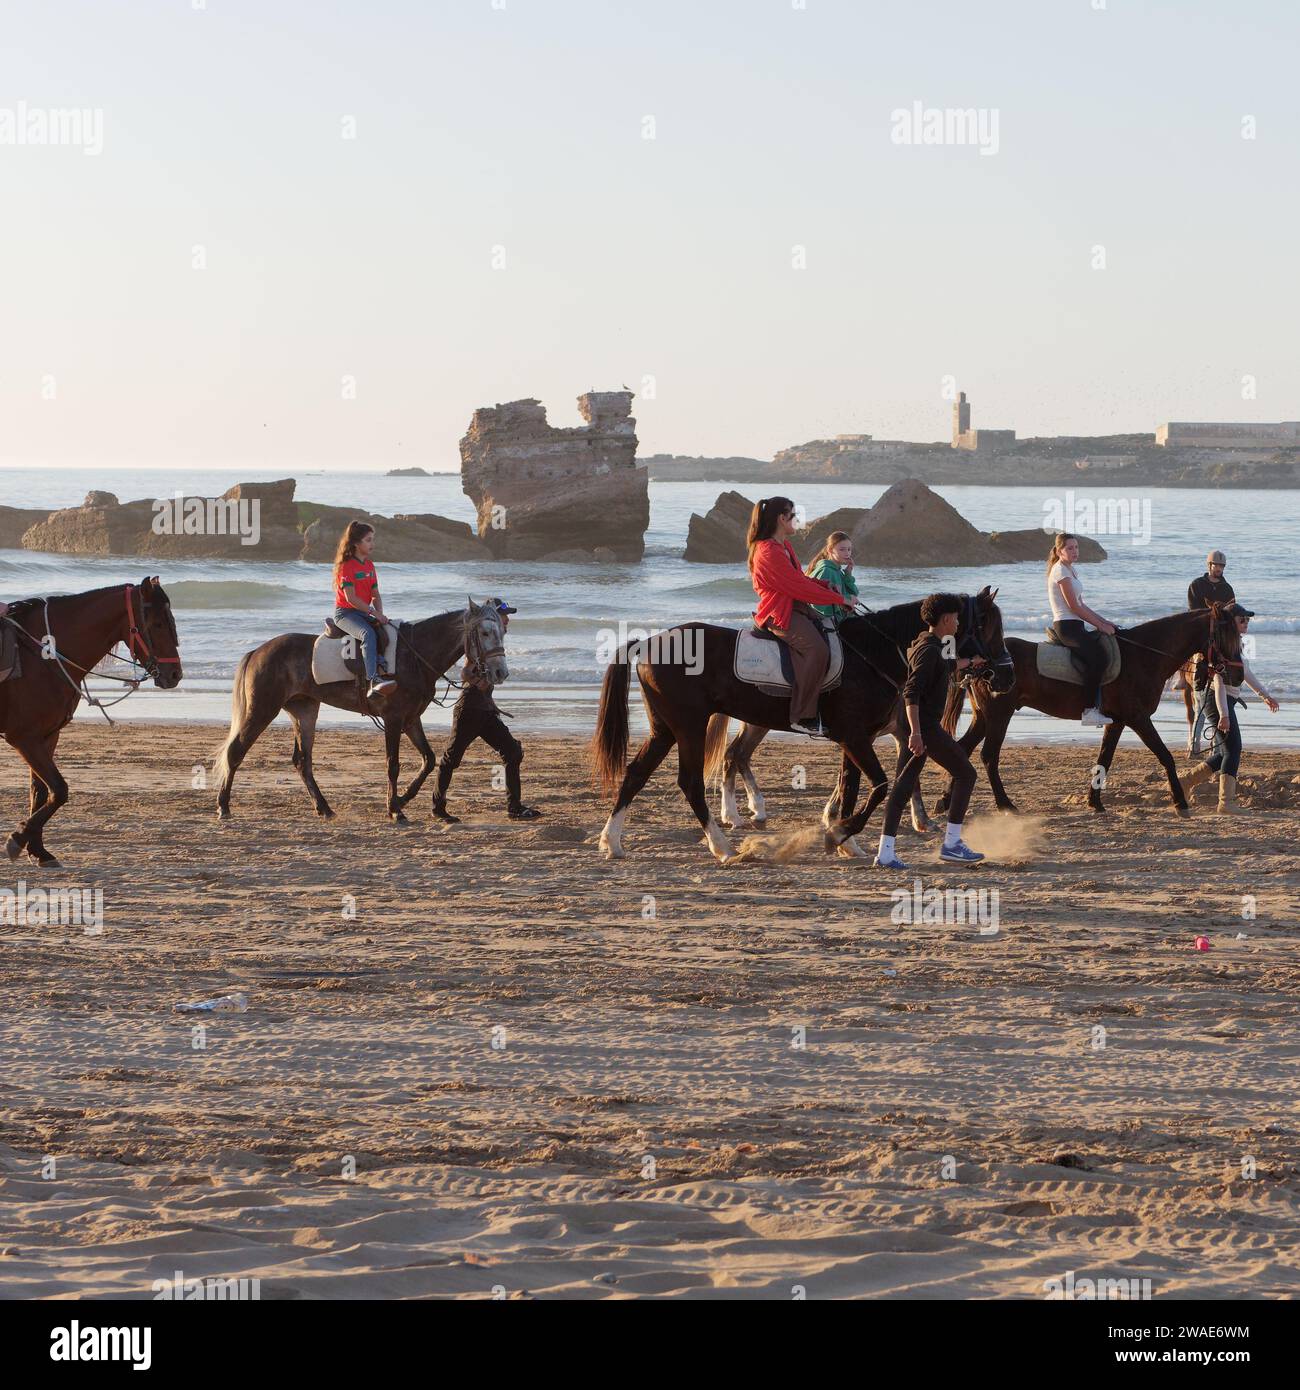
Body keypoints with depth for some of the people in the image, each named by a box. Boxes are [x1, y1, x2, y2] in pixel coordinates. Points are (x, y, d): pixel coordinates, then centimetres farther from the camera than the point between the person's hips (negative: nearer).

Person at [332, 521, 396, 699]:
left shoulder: (369, 565, 15)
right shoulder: (346, 566, -10)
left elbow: (375, 595, 14)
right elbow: (351, 598, -18)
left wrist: (380, 613, -6)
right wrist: (374, 612, -22)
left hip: (365, 612, 9)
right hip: (345, 613, -9)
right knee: (368, 634, -35)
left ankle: (385, 670, -20)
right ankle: (372, 682, -47)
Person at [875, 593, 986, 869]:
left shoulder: (925, 645, 16)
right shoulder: (929, 650, -16)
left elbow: (946, 667, 41)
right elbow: (911, 692, -25)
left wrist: (969, 662, 60)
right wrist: (915, 732, -33)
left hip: (920, 726, 10)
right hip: (926, 726, -10)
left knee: (904, 783, 6)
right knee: (965, 774, 1)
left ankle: (885, 852, 2)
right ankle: (951, 843, 2)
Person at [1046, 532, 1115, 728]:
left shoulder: (1069, 570, 20)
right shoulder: (1060, 570, -10)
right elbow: (1074, 606, -15)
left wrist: (1103, 621, 13)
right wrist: (1100, 625, -12)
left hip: (1074, 626, 11)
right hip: (1066, 626, -11)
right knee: (1097, 655, -29)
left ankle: (1100, 704, 10)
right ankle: (1089, 710, -33)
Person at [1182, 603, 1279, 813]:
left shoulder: (1236, 644, 14)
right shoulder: (1223, 647, -17)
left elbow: (1245, 672, 27)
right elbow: (1219, 682, -23)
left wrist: (1265, 695, 32)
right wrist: (1224, 715, -28)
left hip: (1227, 701, 10)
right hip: (1218, 701, -10)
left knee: (1223, 754, 14)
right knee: (1233, 750, -13)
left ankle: (1184, 784, 19)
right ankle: (1226, 802, -15)